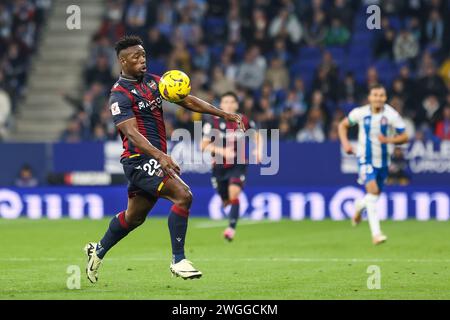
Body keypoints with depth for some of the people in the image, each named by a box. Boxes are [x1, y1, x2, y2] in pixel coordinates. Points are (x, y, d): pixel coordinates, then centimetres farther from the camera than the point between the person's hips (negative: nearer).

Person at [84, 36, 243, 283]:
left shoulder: (152, 81, 12)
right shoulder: (120, 95, -13)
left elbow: (187, 101, 14)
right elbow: (131, 133, -25)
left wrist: (223, 114, 6)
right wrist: (160, 155, -40)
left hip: (155, 158, 9)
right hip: (140, 158, -9)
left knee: (134, 216, 19)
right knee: (183, 195, -21)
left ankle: (98, 251, 38)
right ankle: (178, 260, -14)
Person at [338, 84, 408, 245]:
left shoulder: (391, 115, -12)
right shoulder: (360, 113, -10)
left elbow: (404, 137, -7)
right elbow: (343, 125, 6)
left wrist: (389, 140, -26)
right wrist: (345, 143, -9)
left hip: (382, 159, 3)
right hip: (366, 158, -3)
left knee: (376, 194, 16)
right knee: (373, 189, -23)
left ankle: (360, 205, 54)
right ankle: (376, 233, -25)